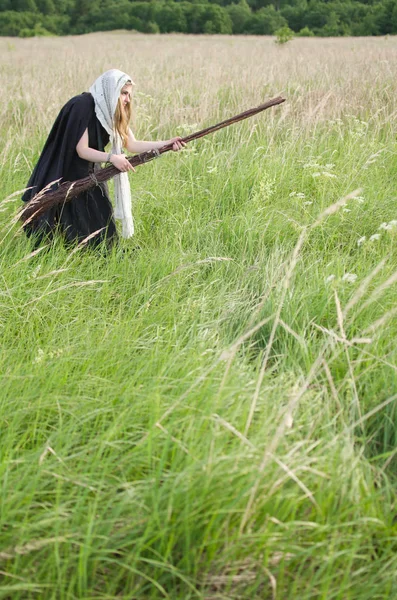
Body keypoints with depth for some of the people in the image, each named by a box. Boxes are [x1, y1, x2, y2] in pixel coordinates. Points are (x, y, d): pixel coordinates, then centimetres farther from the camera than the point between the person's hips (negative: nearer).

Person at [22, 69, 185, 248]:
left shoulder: (110, 111, 1)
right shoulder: (83, 105, -22)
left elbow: (132, 144, -3)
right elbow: (81, 150, -24)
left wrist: (167, 144, -13)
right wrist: (111, 157, -37)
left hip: (88, 175, 7)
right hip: (63, 175, -7)